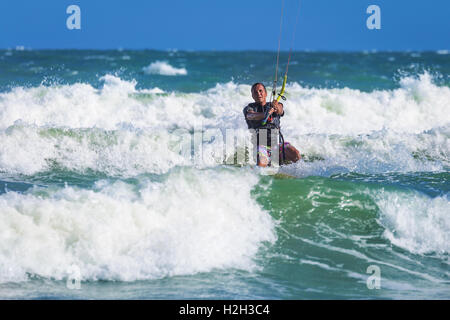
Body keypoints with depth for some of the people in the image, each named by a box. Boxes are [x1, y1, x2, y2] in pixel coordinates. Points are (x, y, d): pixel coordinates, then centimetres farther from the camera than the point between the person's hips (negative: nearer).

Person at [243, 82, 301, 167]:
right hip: (260, 143, -2)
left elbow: (280, 111, -11)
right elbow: (251, 116, -16)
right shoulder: (249, 108, 8)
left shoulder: (273, 105, 14)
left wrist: (277, 107, -38)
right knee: (260, 165, -31)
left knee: (296, 155, -24)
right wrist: (265, 114, -38)